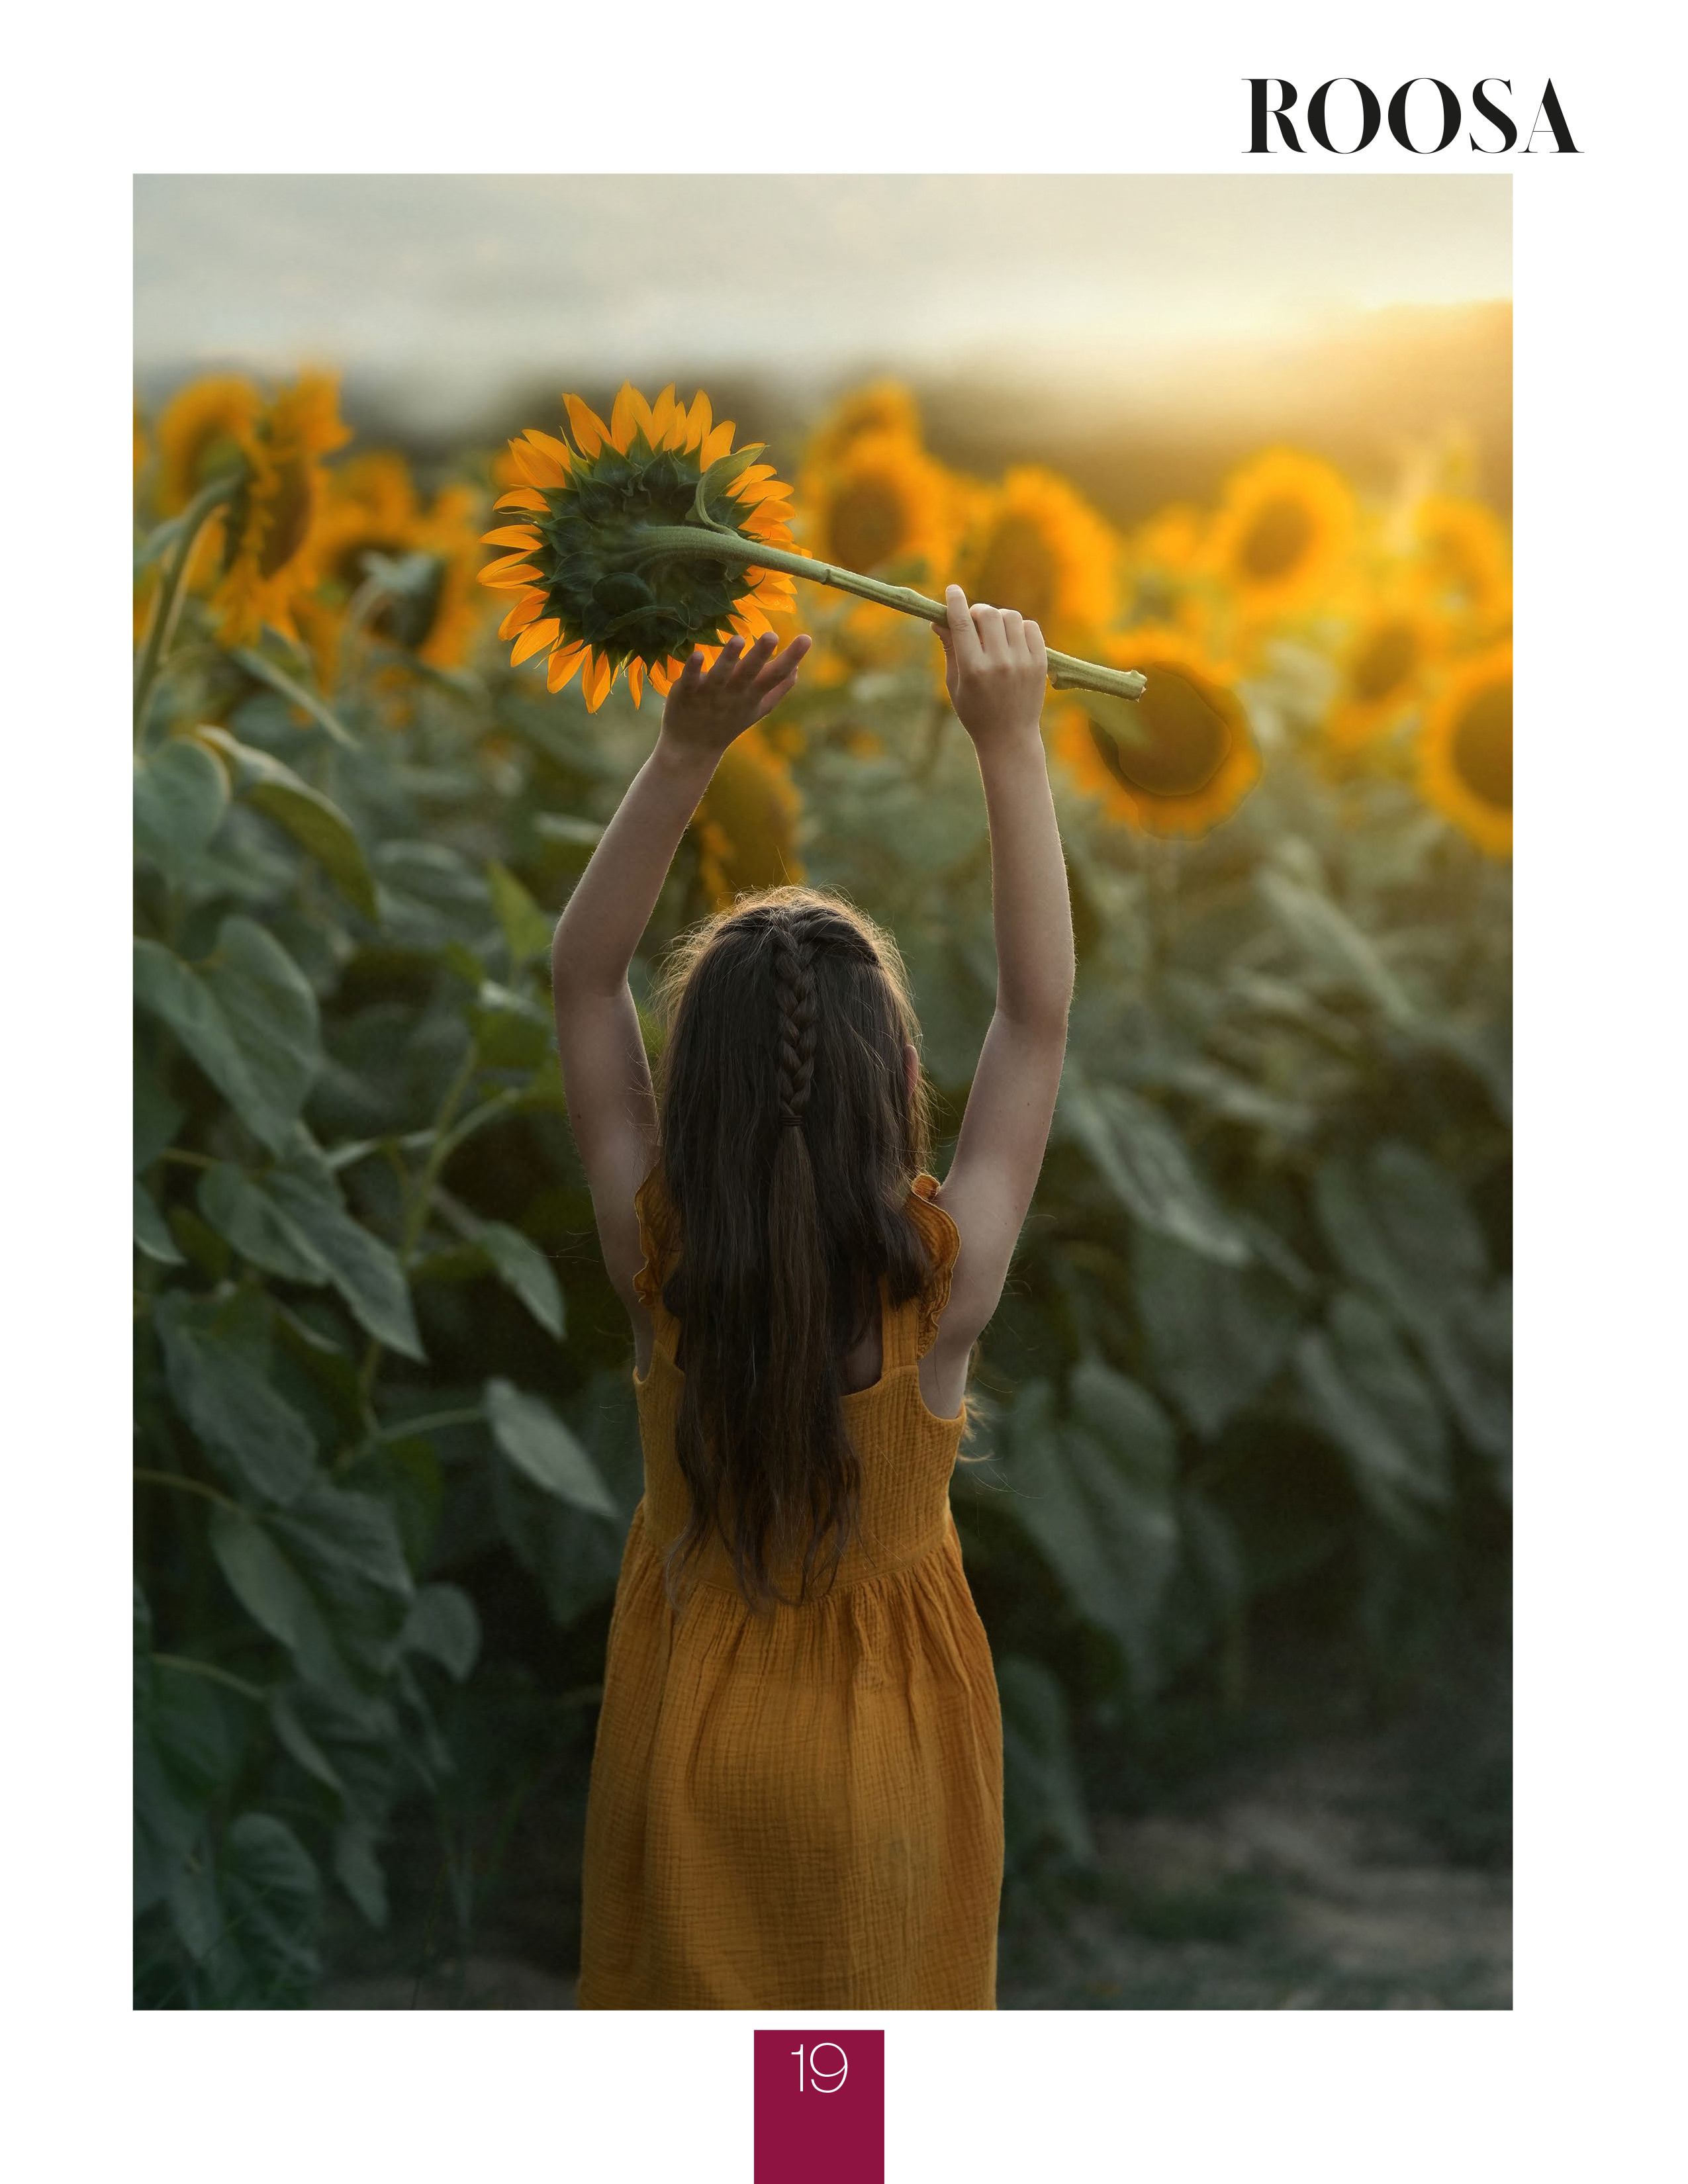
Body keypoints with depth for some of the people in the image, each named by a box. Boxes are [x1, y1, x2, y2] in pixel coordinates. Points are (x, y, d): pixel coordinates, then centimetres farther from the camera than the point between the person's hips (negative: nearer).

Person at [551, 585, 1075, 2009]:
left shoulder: (657, 1265, -21)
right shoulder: (939, 1281, -25)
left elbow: (584, 978, -13)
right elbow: (1040, 1011, -15)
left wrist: (688, 750, -21)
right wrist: (1009, 744, -17)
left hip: (693, 1724, 1)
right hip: (882, 1753, -1)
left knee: (684, 1993, 18)